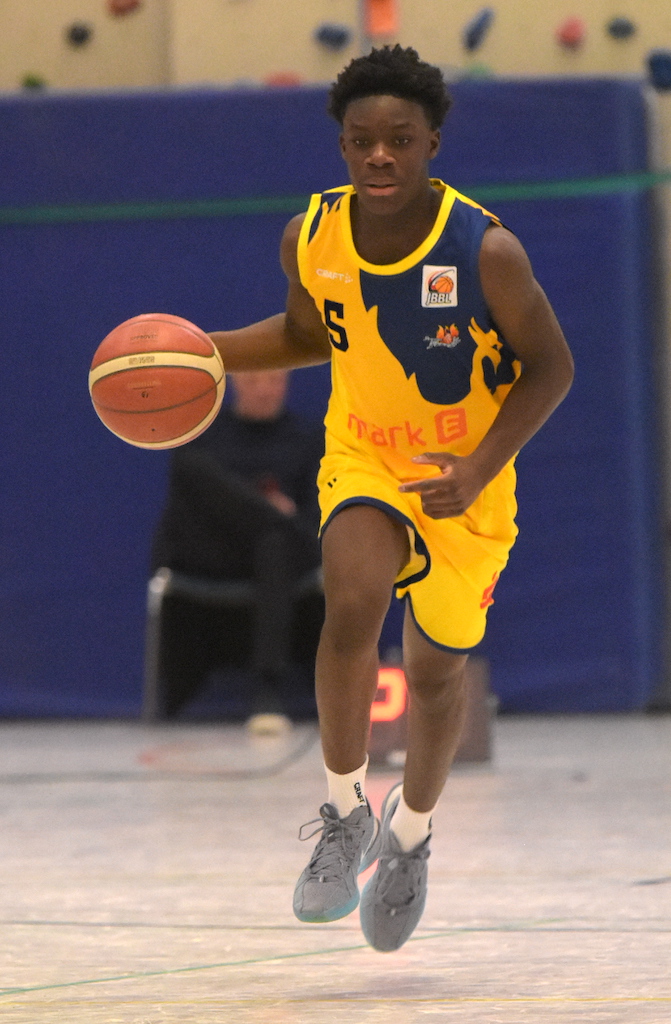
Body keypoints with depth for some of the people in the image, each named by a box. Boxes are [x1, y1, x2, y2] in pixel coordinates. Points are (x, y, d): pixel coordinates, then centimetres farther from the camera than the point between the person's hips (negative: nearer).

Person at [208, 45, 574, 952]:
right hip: (363, 458, 1)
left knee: (436, 670, 12)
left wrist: (479, 469, -25)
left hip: (464, 478, -1)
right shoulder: (311, 239, -14)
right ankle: (346, 815, -8)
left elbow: (549, 368, -14)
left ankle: (410, 834, 41)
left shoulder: (486, 252, -25)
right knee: (352, 609, -27)